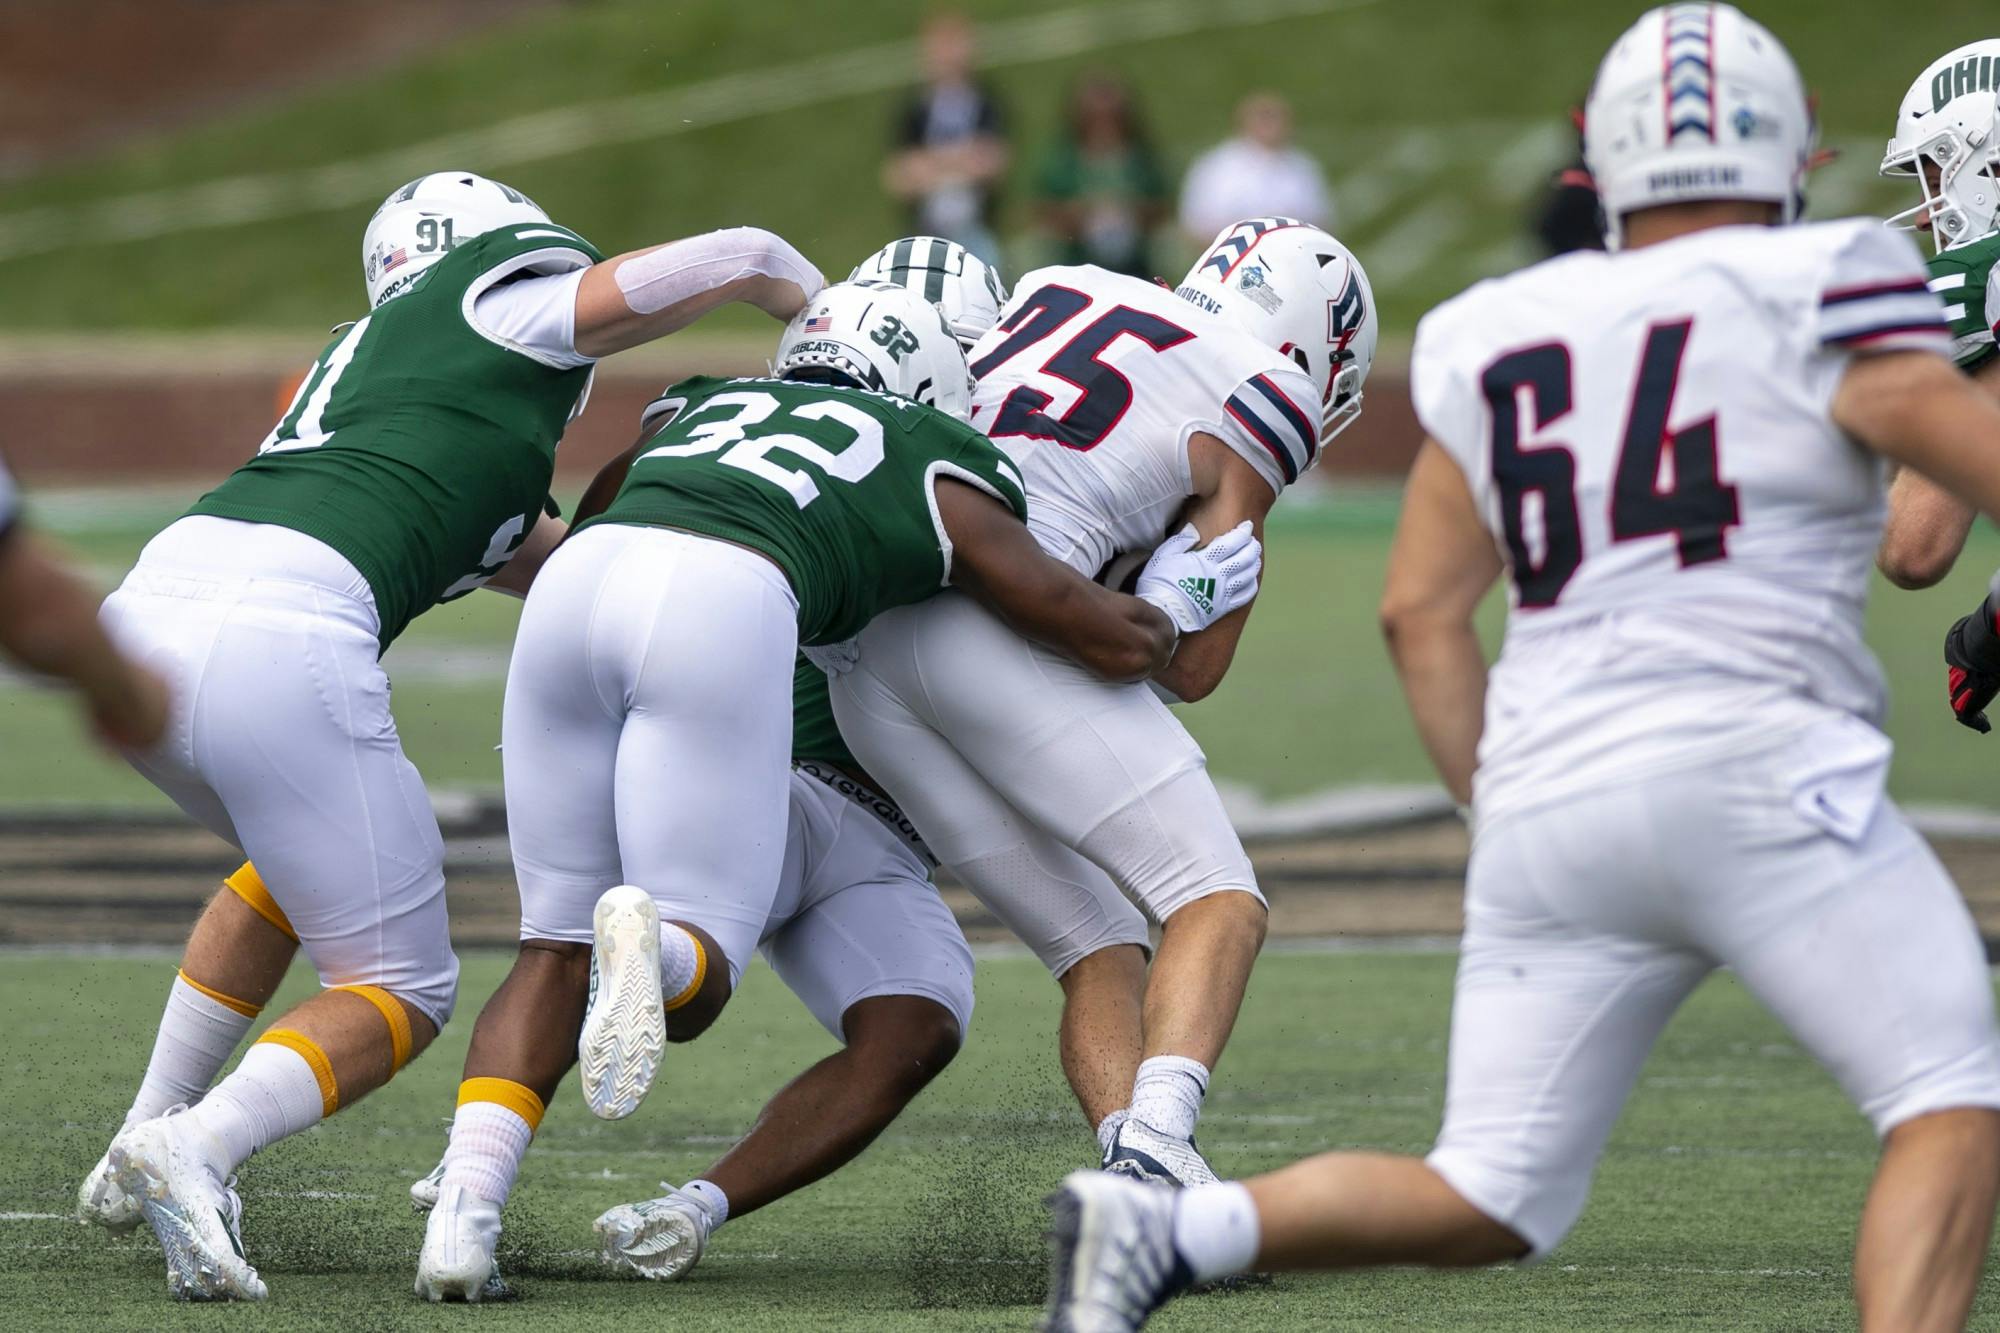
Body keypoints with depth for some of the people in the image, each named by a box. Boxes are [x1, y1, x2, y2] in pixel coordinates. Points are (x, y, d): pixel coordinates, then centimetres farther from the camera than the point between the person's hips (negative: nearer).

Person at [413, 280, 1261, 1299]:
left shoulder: (696, 407, 37)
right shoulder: (944, 479, 27)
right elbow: (1121, 644, 29)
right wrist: (1176, 600, 52)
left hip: (576, 576, 4)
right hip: (722, 615, -4)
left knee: (558, 955, 15)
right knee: (695, 982, 6)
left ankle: (465, 1208, -7)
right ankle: (645, 940, -30)